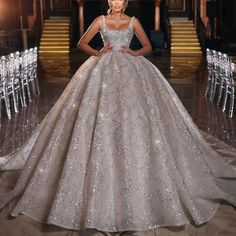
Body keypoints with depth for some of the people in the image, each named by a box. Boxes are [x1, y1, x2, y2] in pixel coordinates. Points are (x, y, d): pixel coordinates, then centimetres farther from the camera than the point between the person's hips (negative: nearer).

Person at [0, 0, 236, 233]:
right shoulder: (100, 20, 9)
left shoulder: (133, 21, 10)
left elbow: (148, 46, 14)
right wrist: (97, 53, -6)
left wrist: (134, 53, -6)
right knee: (100, 121, -9)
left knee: (135, 117, -8)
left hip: (130, 70, 0)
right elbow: (82, 43, 12)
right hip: (104, 69, 0)